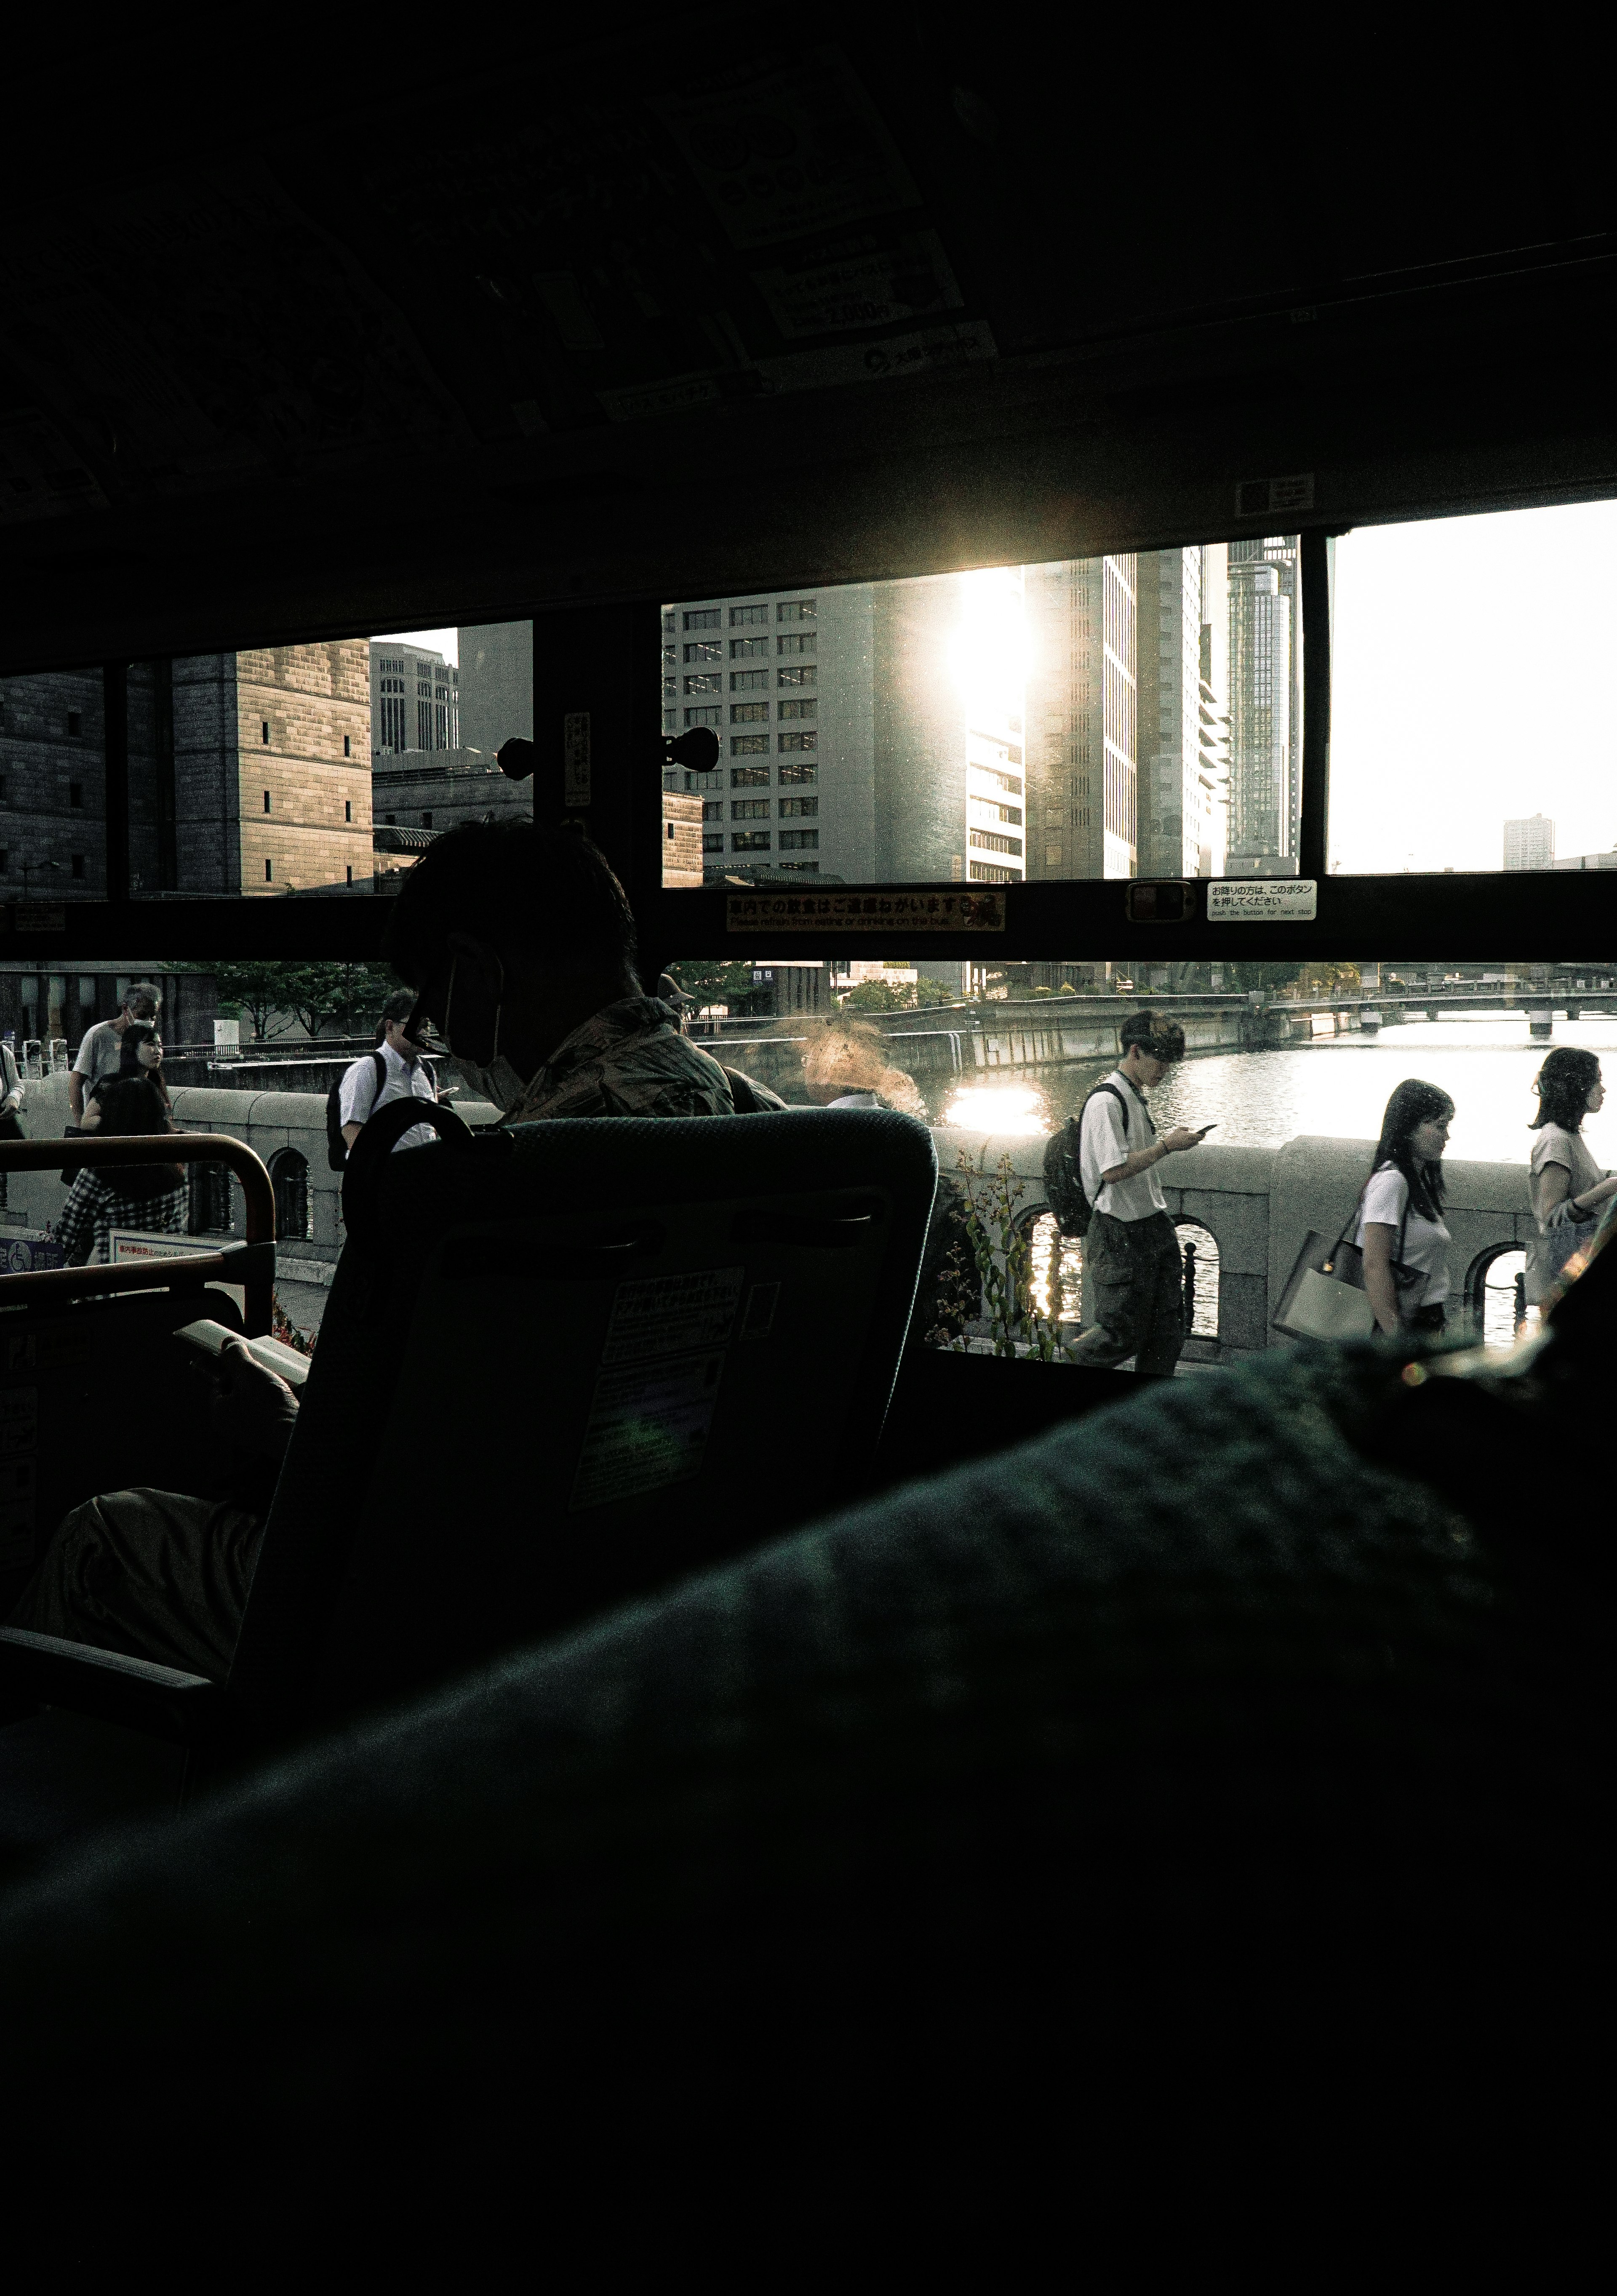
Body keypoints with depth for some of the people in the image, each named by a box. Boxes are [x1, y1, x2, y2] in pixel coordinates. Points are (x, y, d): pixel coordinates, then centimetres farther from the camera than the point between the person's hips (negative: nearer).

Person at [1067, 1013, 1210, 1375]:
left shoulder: (1136, 1097, 13)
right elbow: (1113, 1170, -24)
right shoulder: (1106, 1101, -17)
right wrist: (1167, 1146, -18)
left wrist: (1172, 1140, 11)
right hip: (1122, 1234, -9)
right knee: (1122, 1334, -1)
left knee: (1169, 1329, 10)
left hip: (1154, 1224, 9)